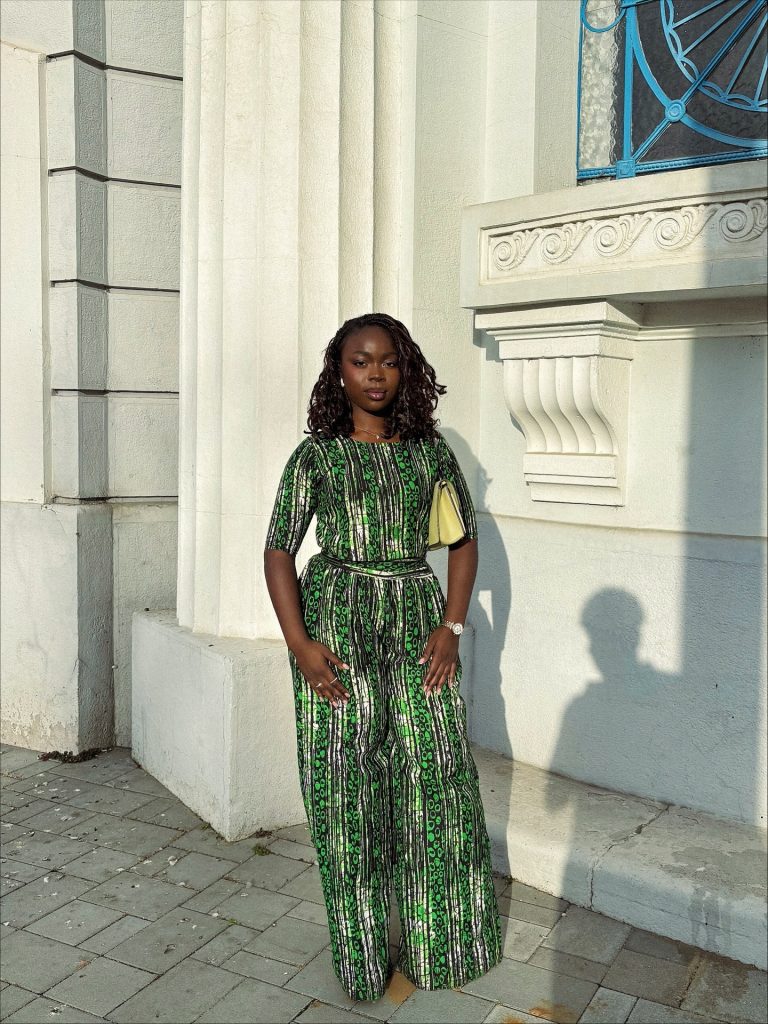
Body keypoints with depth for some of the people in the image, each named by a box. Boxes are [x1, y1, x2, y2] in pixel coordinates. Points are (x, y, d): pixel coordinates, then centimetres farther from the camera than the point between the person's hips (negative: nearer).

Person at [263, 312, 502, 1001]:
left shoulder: (431, 448, 8)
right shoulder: (316, 455, 2)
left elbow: (465, 539, 11)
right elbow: (279, 550, 1)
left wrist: (451, 626, -1)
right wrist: (299, 643, -10)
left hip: (417, 625, 2)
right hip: (337, 624, -1)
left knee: (438, 778, -1)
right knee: (345, 782, 3)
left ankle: (441, 942, 21)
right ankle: (362, 948, 22)